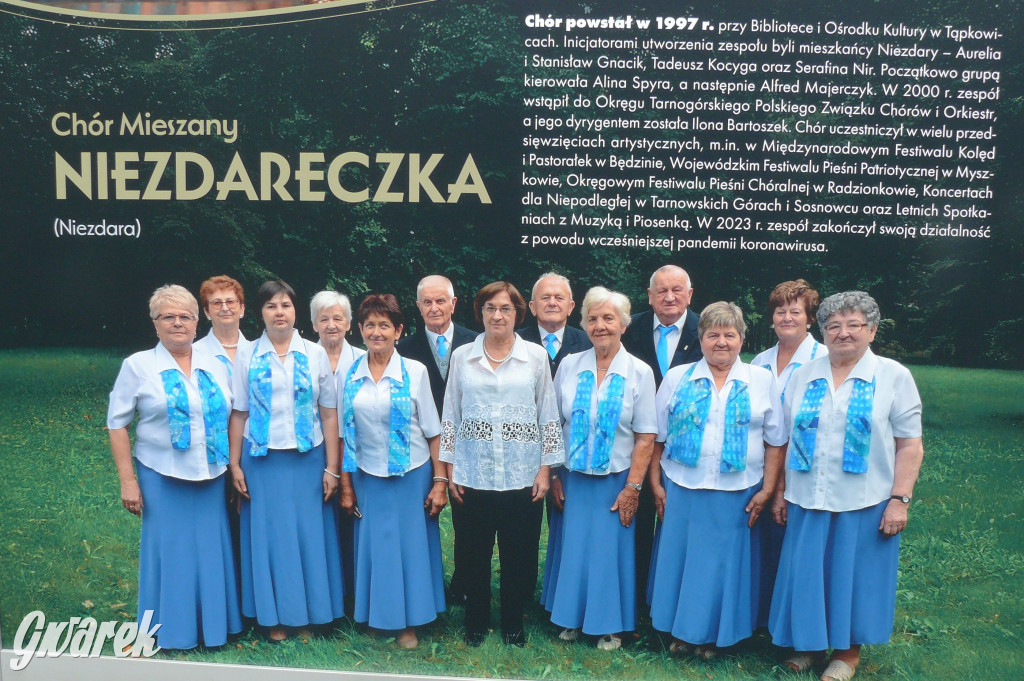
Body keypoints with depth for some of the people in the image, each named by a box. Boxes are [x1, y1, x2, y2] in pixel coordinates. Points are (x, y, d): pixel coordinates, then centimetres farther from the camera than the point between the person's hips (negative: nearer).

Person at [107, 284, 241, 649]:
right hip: (162, 477, -3)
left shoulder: (215, 366, 6)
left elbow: (231, 418, 12)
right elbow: (117, 423, -2)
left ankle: (213, 623, 25)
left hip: (212, 477, 3)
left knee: (211, 550, 9)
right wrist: (128, 480, -7)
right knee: (169, 550, 6)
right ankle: (171, 631, 22)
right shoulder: (138, 366, -3)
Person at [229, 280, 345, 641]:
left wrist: (331, 468, -2)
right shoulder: (247, 357, 3)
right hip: (263, 460, 0)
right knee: (270, 535, 7)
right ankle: (276, 616, 22)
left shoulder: (315, 354, 2)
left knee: (309, 534, 6)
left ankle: (310, 611, 23)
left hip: (308, 458, 0)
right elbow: (238, 414, 3)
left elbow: (329, 414, 1)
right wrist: (235, 465, -3)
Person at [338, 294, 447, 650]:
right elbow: (346, 434, 5)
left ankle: (408, 623, 24)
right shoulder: (350, 375, 1)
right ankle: (377, 617, 29)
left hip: (412, 475, -2)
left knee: (410, 544, 7)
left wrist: (440, 480, -8)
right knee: (374, 546, 10)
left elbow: (433, 431, -4)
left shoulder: (415, 372, -5)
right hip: (367, 477, 2)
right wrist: (346, 485, 3)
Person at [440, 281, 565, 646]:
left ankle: (513, 623, 29)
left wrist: (545, 469, -1)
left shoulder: (536, 356, 1)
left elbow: (549, 416, 3)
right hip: (472, 477, 1)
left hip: (523, 478, 0)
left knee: (518, 555, 8)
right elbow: (450, 417, 7)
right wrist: (450, 470, 3)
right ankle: (475, 622, 30)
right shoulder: (461, 356, 4)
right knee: (474, 554, 10)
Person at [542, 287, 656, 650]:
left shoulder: (639, 372, -6)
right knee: (572, 547, 11)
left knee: (610, 549, 8)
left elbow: (646, 437, -8)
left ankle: (610, 624, 28)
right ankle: (572, 616, 32)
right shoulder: (569, 367, 0)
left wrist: (632, 488, -11)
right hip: (572, 479, 2)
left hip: (615, 480, -2)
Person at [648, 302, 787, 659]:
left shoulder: (762, 382, 4)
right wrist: (656, 484, 1)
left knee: (724, 564, 8)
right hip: (681, 491, 1)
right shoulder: (676, 379, 4)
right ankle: (680, 630, 27)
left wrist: (767, 489, -2)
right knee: (680, 559, 9)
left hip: (738, 495, 0)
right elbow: (657, 438, 5)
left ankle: (713, 635, 27)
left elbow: (775, 442, 4)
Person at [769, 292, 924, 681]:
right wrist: (780, 491, 6)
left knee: (854, 574, 9)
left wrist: (899, 500, -10)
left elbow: (910, 446, -4)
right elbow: (786, 440, 8)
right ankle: (810, 644, 30)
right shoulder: (803, 376, 7)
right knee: (806, 574, 10)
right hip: (807, 501, 3)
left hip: (865, 502, -3)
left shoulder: (894, 376, -1)